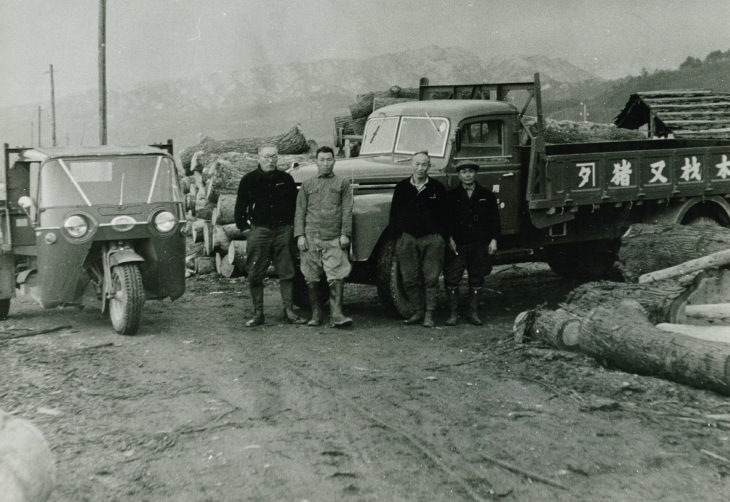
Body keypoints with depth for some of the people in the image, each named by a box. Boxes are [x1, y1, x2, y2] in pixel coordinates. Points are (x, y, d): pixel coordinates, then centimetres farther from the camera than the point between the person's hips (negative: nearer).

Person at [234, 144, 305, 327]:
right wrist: (244, 225, 2)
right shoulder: (249, 180, 3)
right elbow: (240, 207, 8)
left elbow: (295, 204, 16)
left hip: (283, 231, 1)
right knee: (255, 275, 0)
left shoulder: (286, 179, 8)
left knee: (287, 272, 1)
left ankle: (289, 311, 7)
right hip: (259, 231, -1)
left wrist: (290, 224, 10)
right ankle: (258, 313, 8)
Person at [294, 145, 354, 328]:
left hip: (334, 239, -1)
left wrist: (345, 234, -4)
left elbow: (347, 211, 6)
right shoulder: (307, 185, 14)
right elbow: (300, 212, 11)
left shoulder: (342, 183, 12)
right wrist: (300, 235, 1)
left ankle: (336, 315, -10)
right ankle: (315, 315, 12)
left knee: (337, 278, -10)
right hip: (311, 237, 1)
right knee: (311, 279, 3)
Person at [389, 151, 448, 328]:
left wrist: (441, 237, -1)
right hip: (408, 238, 2)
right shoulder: (401, 187, 8)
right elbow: (394, 214, 11)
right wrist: (399, 235, 4)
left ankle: (429, 314, 4)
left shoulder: (437, 188, 4)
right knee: (410, 279, 2)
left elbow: (444, 215, 6)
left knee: (431, 278, -2)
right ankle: (419, 311, 14)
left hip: (432, 238, -1)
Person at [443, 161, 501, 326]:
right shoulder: (452, 195, 4)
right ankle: (453, 314, 5)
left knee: (476, 279, 7)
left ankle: (473, 313, 16)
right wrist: (449, 237, -7)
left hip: (479, 244, 1)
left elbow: (494, 218, 10)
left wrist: (493, 239, 3)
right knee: (452, 279, -4)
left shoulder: (486, 195, 8)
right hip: (457, 244, -1)